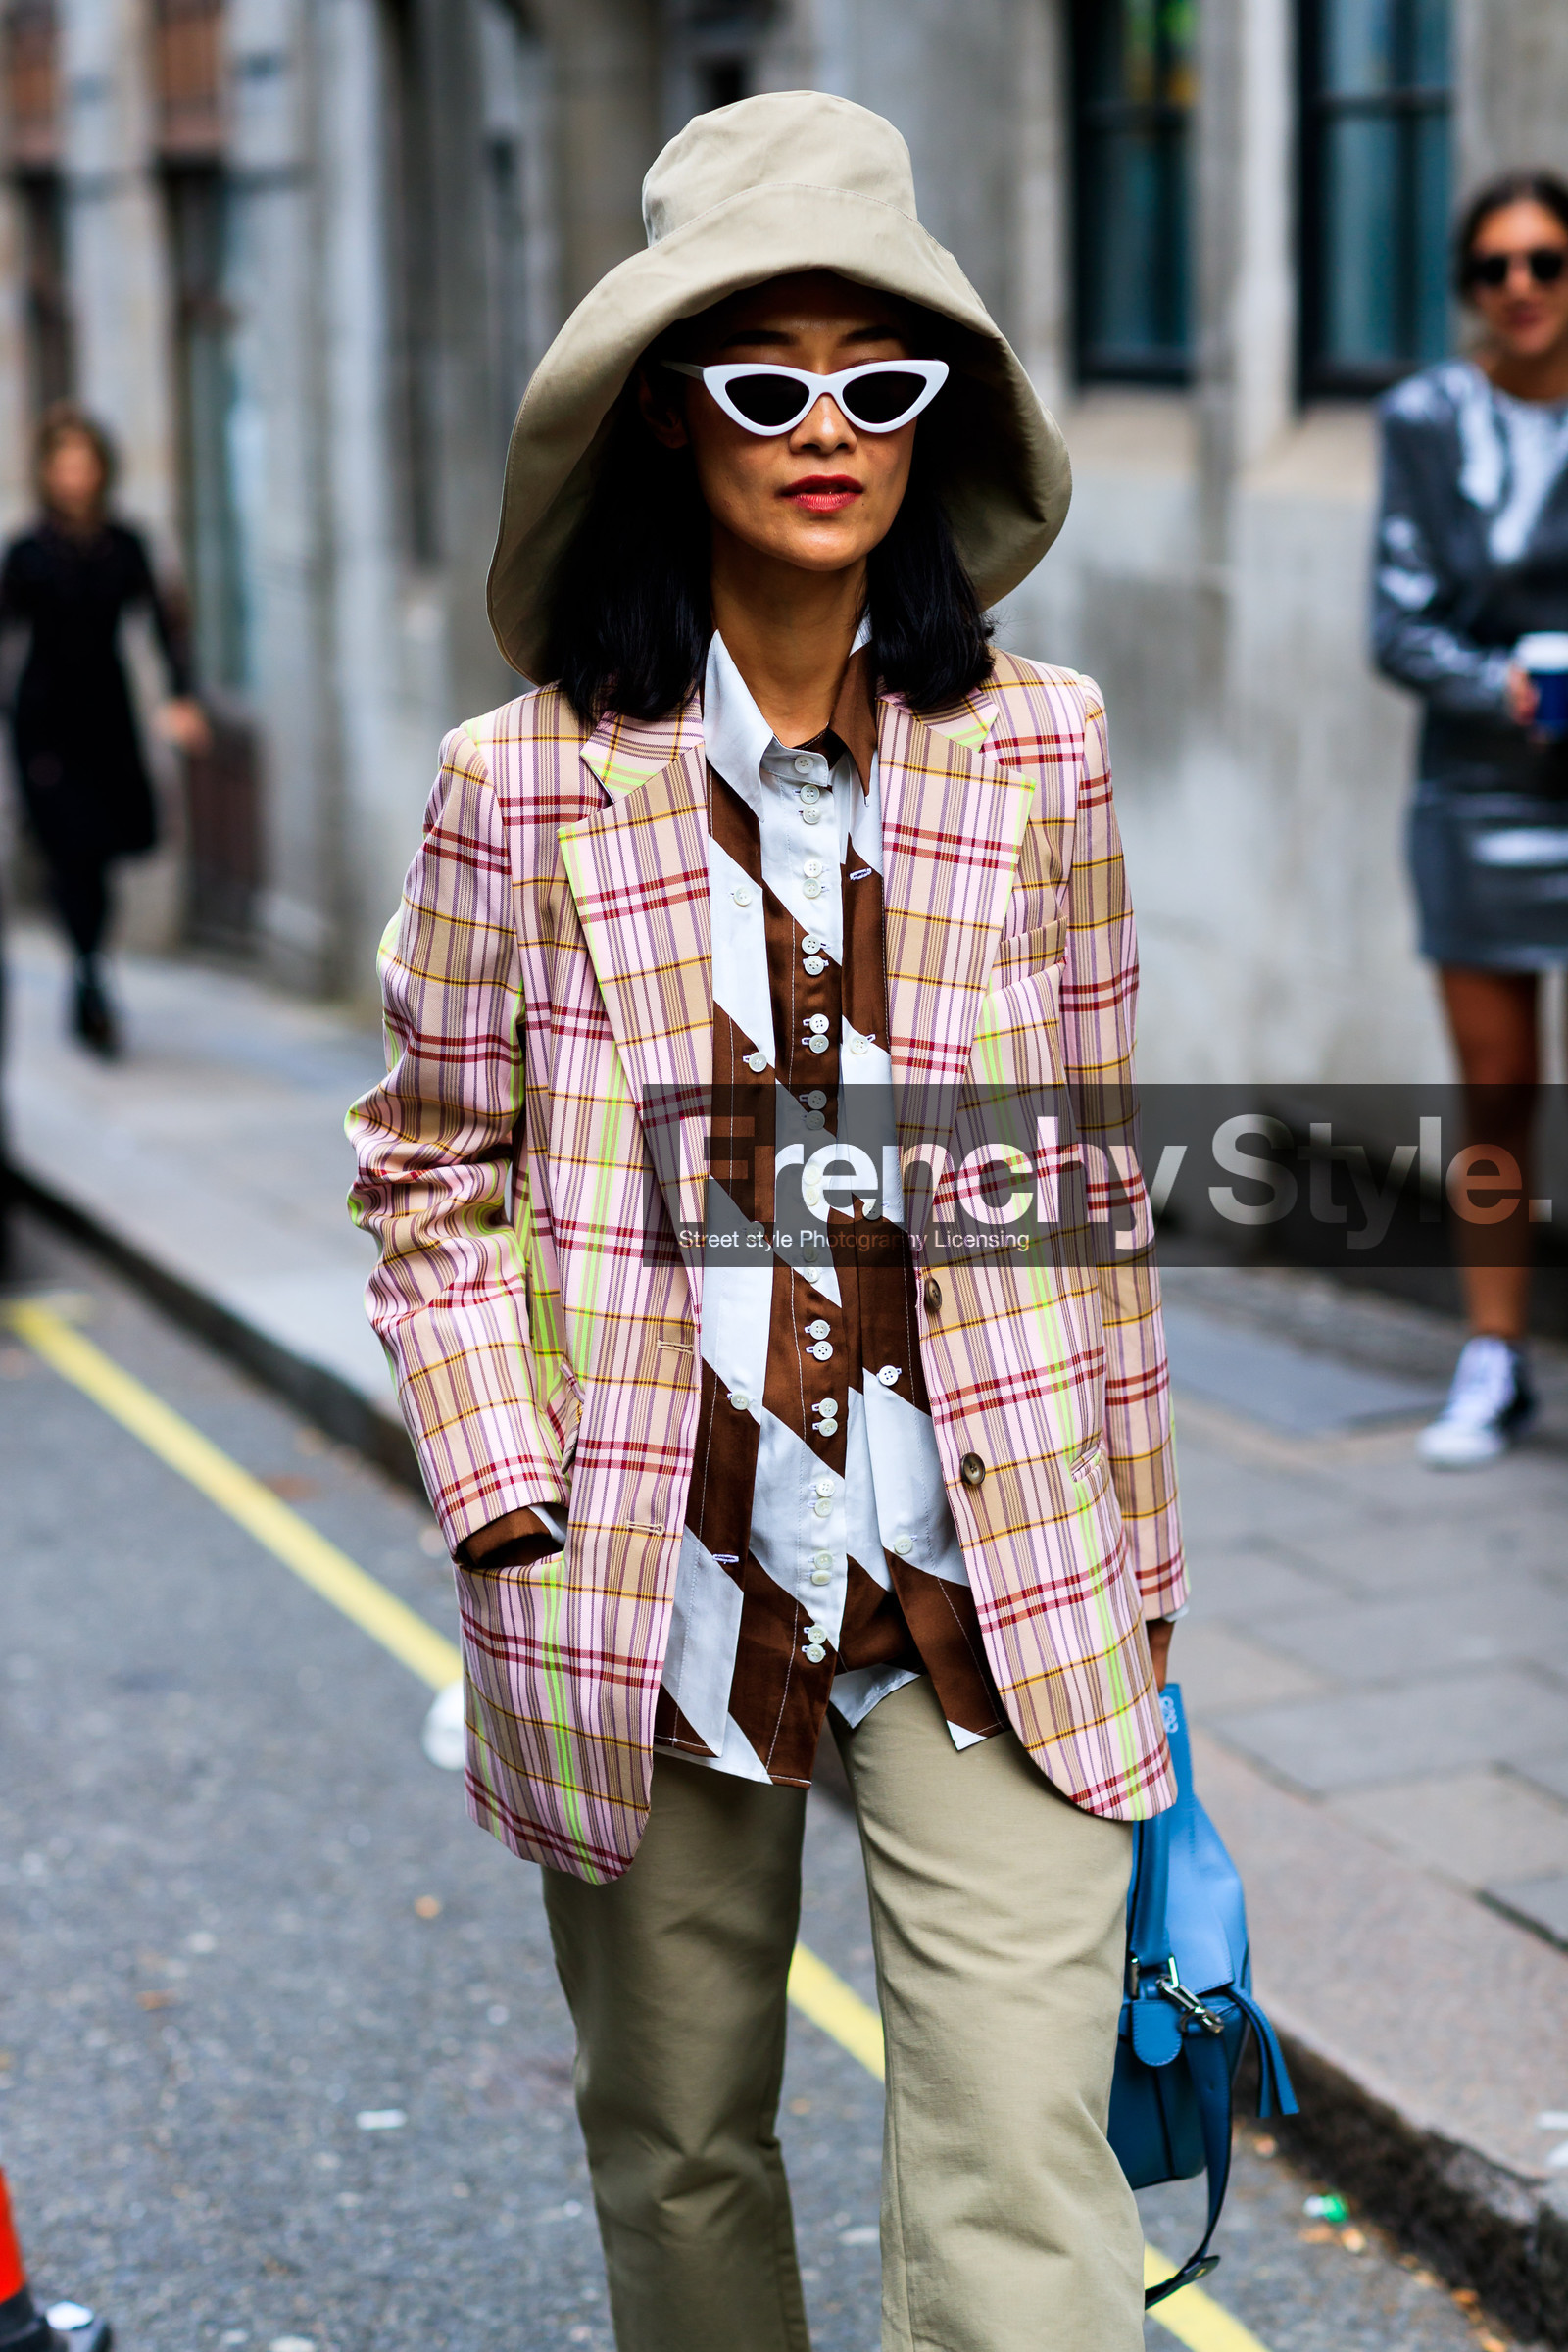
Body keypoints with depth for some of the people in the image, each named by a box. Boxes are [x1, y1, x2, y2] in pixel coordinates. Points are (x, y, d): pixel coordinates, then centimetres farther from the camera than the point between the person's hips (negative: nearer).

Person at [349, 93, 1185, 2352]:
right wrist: (498, 1478, -8)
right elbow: (432, 1168, 4)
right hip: (649, 1595, 0)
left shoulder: (1035, 754, 1)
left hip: (990, 1586, 0)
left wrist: (1133, 1558, 9)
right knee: (679, 2157, 17)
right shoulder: (524, 785, -4)